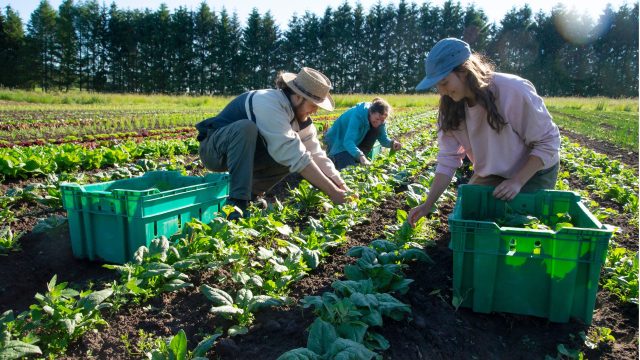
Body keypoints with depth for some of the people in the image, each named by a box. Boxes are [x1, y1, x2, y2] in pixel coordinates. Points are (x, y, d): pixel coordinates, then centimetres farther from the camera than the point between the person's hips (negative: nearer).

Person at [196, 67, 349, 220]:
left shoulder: (298, 114, -4)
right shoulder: (269, 104, -30)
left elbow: (316, 154, -7)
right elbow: (293, 154, -37)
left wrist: (344, 189, -16)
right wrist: (332, 193, -35)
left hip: (245, 153, 8)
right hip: (213, 149, -7)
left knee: (293, 154, -9)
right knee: (246, 127, -37)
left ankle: (249, 194, -4)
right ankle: (237, 202, -32)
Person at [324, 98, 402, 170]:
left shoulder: (380, 119, -16)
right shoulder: (358, 115, -36)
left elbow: (383, 138, -6)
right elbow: (348, 141, -46)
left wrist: (392, 143, -30)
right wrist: (360, 156, -61)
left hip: (357, 139, 6)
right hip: (338, 140, -6)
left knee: (377, 129, -18)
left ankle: (357, 160, -8)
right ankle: (332, 157, 7)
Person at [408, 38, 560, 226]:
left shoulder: (514, 91, -31)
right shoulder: (450, 106, -15)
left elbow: (547, 142, -21)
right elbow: (448, 159, -13)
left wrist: (517, 182, -30)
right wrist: (428, 205, -18)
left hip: (533, 172, -4)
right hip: (489, 175, 5)